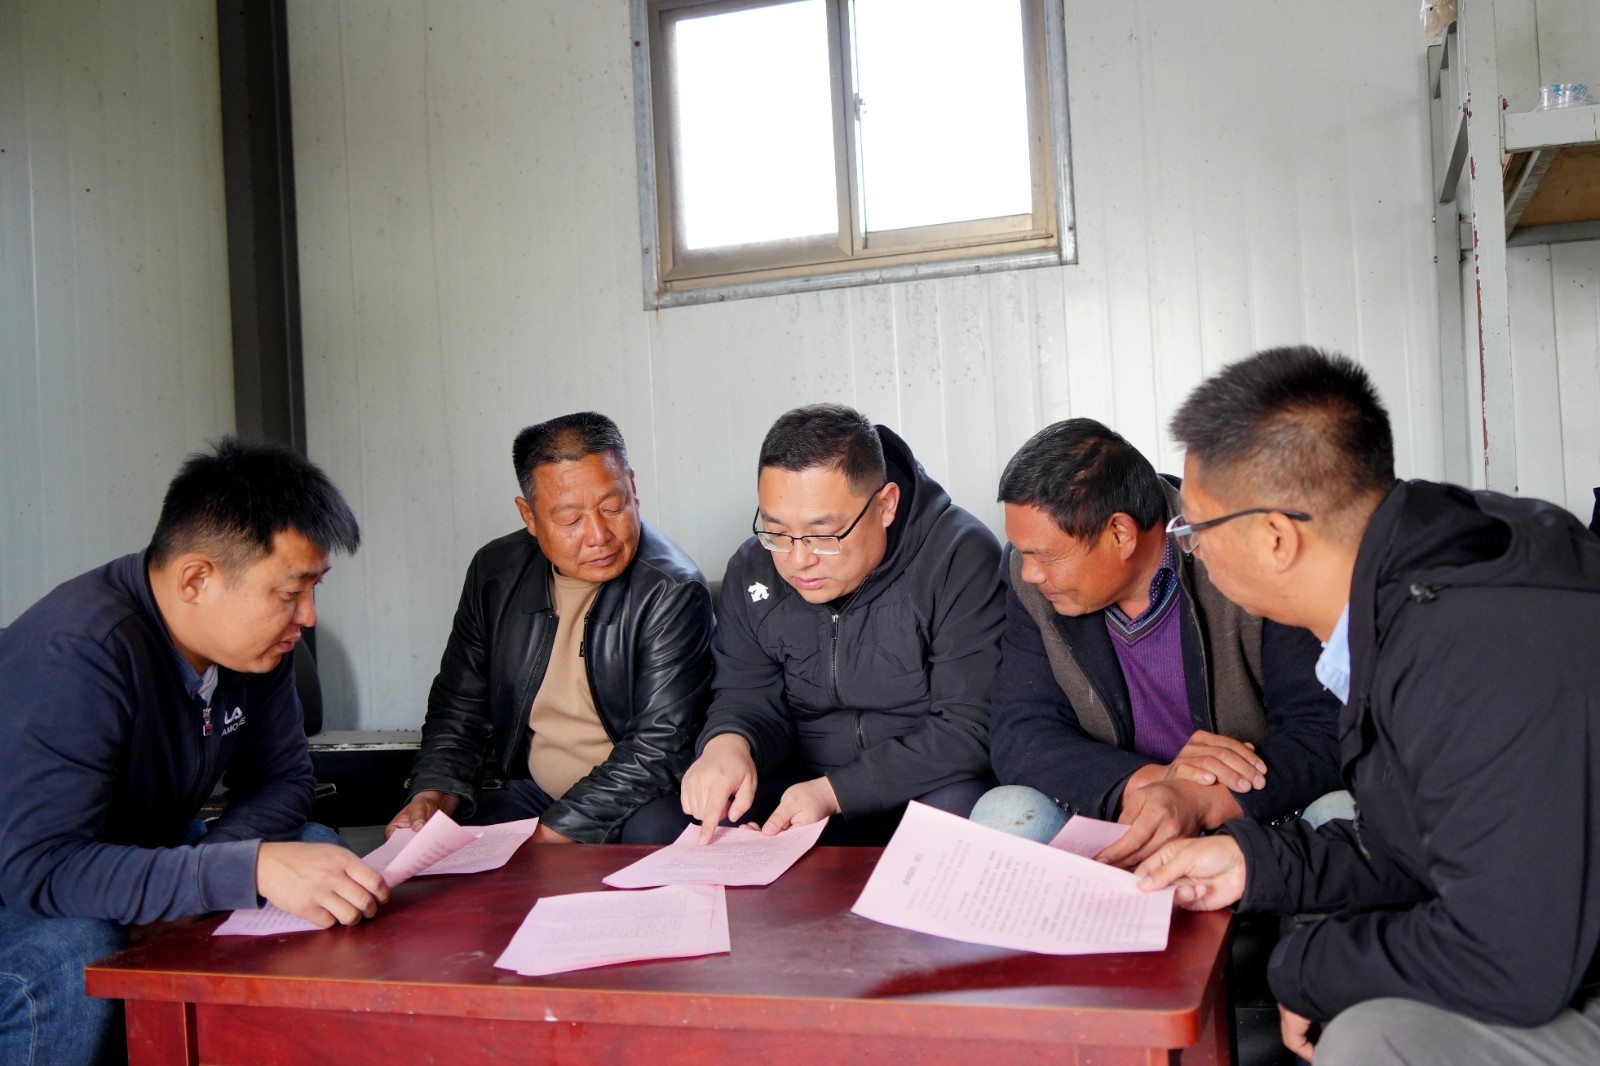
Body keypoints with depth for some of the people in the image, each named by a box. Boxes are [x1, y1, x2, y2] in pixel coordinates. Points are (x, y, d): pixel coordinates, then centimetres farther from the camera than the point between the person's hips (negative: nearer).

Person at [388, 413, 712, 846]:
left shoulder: (673, 592, -17)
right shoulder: (495, 573, 1)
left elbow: (661, 744, -20)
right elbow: (460, 706, 11)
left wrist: (553, 834, -26)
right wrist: (434, 795, -8)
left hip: (640, 798, -3)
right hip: (528, 791, 3)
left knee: (657, 829, -35)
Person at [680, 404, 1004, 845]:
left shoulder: (961, 560, -18)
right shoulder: (752, 570, -1)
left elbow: (969, 729, -19)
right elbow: (748, 698, 4)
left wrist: (835, 791, -26)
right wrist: (728, 743, -22)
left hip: (924, 788, -2)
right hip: (802, 788, 3)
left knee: (958, 806, -37)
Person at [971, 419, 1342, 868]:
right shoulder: (1028, 579, -6)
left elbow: (1325, 730, -17)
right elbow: (1016, 735, -8)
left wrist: (1199, 802, -36)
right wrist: (1149, 778, -26)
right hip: (1116, 822, 3)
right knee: (1004, 815, -24)